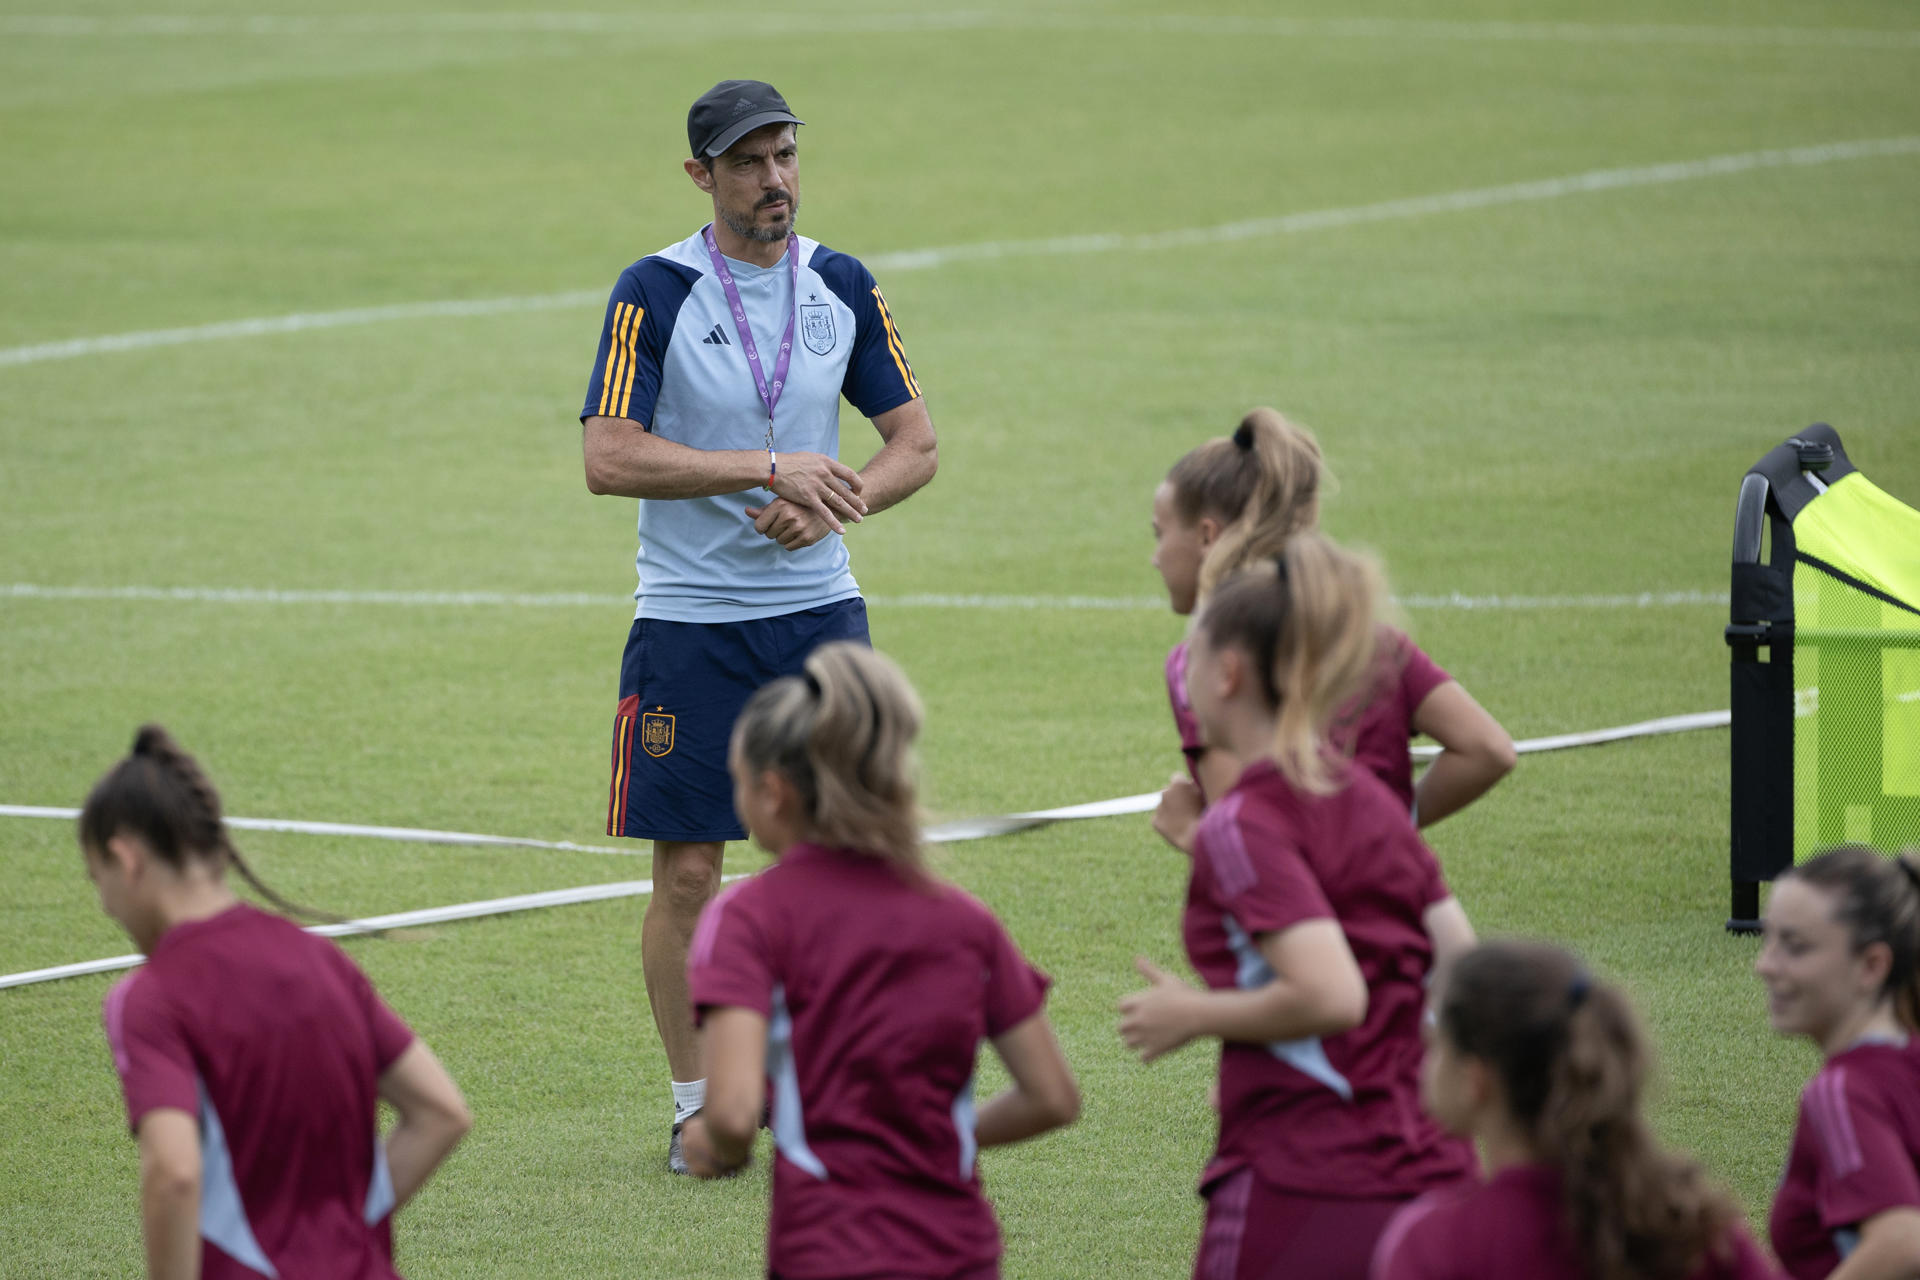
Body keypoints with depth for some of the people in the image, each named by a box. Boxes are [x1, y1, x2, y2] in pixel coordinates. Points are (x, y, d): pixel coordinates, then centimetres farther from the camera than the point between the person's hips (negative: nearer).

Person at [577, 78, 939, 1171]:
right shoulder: (655, 292, -8)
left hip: (820, 607, 3)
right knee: (687, 873, 0)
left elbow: (917, 444, 8)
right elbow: (608, 458, -17)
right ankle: (696, 1107, 12)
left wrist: (831, 507, -12)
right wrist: (772, 470, -22)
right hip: (690, 621, -3)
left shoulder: (842, 287, 5)